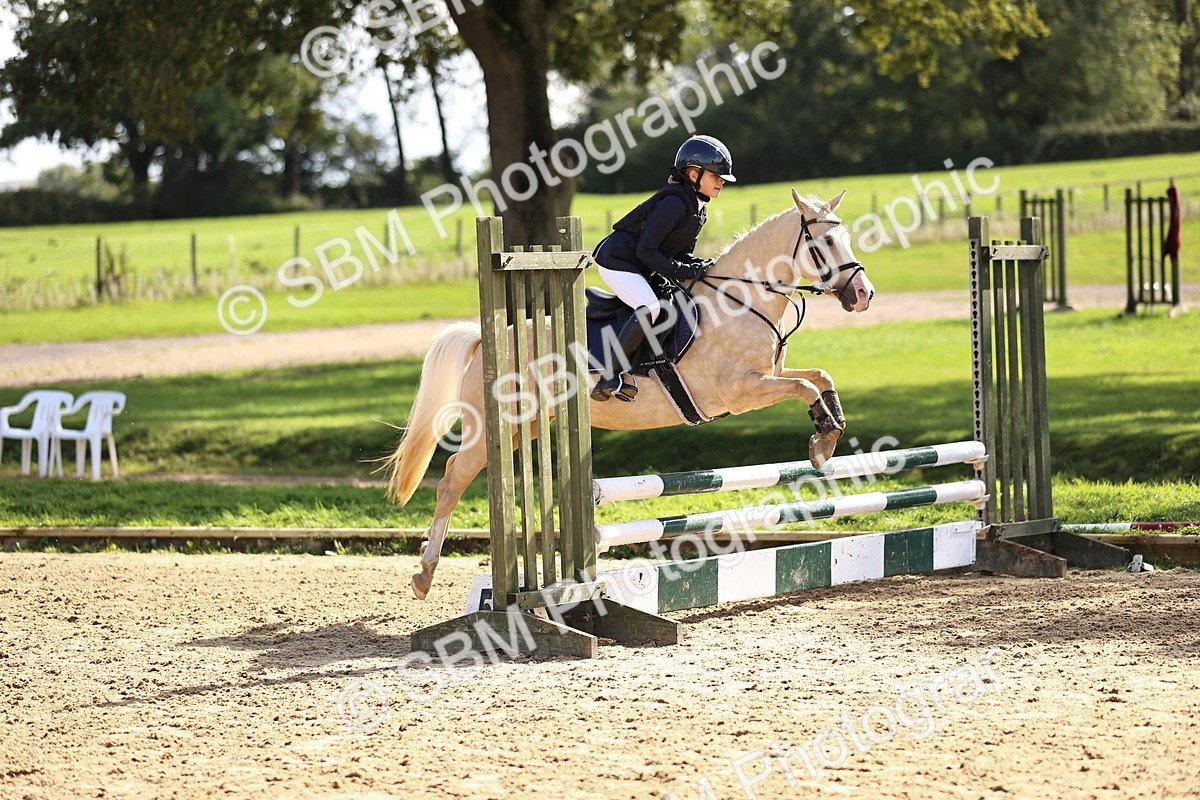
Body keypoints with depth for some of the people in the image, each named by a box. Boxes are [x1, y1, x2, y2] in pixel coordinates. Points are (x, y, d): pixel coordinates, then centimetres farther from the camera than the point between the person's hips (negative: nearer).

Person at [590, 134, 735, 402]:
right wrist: (683, 271, -23)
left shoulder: (698, 208, 8)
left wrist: (698, 266, -8)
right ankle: (611, 376, -24)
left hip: (638, 267, 11)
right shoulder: (674, 203, -23)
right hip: (617, 261, -11)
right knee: (649, 308, -30)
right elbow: (646, 250, -25)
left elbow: (681, 252, 13)